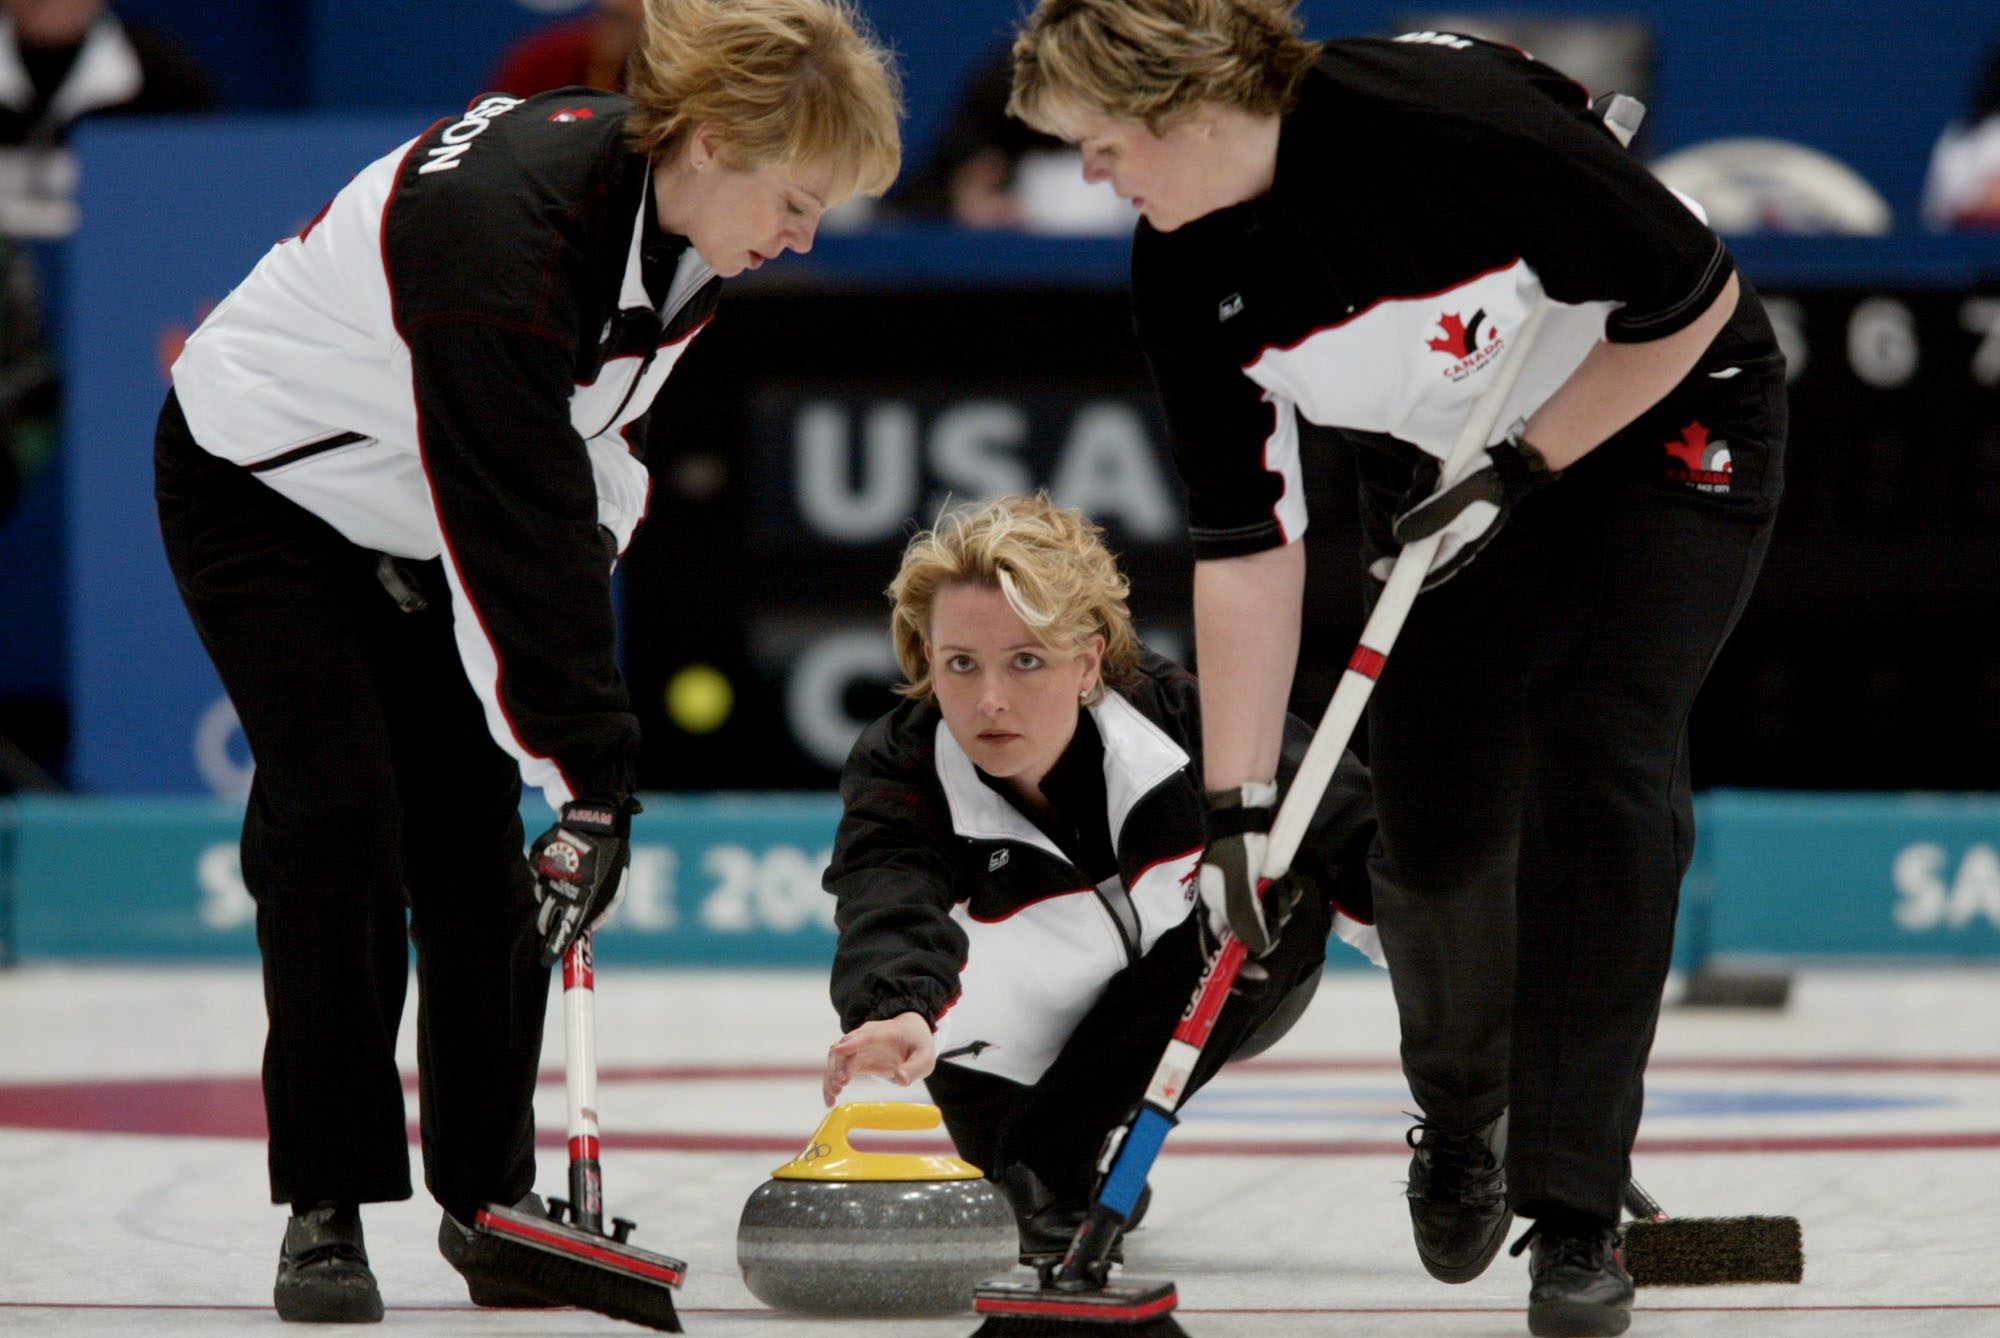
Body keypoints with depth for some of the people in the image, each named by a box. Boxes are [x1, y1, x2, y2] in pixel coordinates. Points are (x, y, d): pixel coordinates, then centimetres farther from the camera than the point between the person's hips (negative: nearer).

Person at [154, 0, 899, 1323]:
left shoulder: (676, 213, -13)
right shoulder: (499, 231, -39)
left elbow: (607, 424, 8)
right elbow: (514, 530, -39)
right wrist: (593, 781, -38)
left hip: (422, 516, 7)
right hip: (263, 479, -7)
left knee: (472, 825, 1)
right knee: (338, 813, -16)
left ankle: (488, 1188, 10)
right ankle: (325, 1209, -9)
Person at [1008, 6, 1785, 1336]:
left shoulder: (1455, 118, -35)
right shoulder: (1186, 274, -16)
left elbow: (1692, 302, -23)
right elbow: (1250, 544, -11)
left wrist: (1525, 466, -22)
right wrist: (1237, 805, -14)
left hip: (1664, 419, -5)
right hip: (1450, 472, 5)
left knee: (1602, 775, -16)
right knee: (1435, 809, -3)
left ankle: (1575, 1215, -12)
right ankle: (1461, 1124, 27)